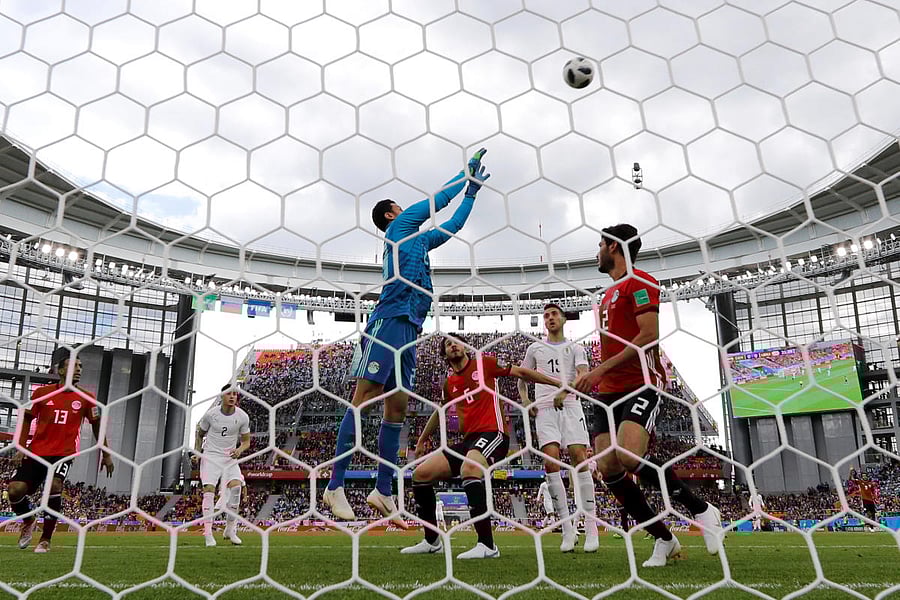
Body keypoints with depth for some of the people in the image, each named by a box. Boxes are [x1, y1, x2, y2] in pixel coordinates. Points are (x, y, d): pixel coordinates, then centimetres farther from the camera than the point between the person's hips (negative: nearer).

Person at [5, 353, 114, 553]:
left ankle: (45, 539, -8)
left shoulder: (86, 398, 1)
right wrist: (21, 448, 2)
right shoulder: (42, 392, 1)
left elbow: (96, 425, 10)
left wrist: (105, 455, 11)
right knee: (15, 489, -12)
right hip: (36, 452, 2)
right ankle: (28, 521, 24)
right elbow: (27, 419, 12)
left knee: (54, 485, -25)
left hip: (63, 453, -2)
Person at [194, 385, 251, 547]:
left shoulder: (242, 417, -3)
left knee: (236, 486, -21)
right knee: (209, 490, -16)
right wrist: (197, 451, -3)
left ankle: (230, 529, -5)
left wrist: (239, 450, -14)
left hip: (230, 458, 1)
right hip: (210, 456, -1)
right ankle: (208, 534, -11)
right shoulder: (211, 414, -5)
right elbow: (200, 434, 12)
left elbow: (246, 441, 7)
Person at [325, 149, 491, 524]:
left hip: (409, 330, 8)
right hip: (389, 322, -8)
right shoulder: (399, 227, 10)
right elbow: (438, 200, 11)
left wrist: (473, 189, 42)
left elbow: (453, 225, 41)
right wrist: (467, 173, 22)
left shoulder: (419, 239, 31)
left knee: (397, 407, 3)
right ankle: (335, 486, -14)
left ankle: (383, 491, 6)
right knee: (364, 396, -13)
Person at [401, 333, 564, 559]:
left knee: (469, 467, -38)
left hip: (494, 432, -7)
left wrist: (559, 383, 6)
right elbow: (439, 413, 35)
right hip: (469, 439, 7)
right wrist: (422, 439, 42)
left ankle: (487, 545, -35)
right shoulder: (448, 383, 18)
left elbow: (521, 372, 7)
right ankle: (431, 541, 12)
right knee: (421, 473, -2)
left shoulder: (484, 363, 3)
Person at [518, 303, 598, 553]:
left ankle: (591, 528, -8)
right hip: (544, 408, 1)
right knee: (550, 460, -15)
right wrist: (525, 400, 8)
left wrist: (565, 390, -23)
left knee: (579, 457, -14)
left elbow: (584, 375, -4)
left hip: (570, 405, -1)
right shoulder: (535, 348, 21)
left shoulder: (575, 348, 14)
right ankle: (567, 528, -9)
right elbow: (522, 378, 28)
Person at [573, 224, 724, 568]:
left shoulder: (639, 282, -5)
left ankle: (701, 510, -3)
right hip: (608, 392, 9)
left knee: (630, 456, -27)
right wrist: (591, 376, 19)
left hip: (640, 386, -9)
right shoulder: (609, 294, 24)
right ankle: (664, 539, 10)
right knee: (608, 469, -3)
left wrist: (600, 370, -19)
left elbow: (649, 336, -17)